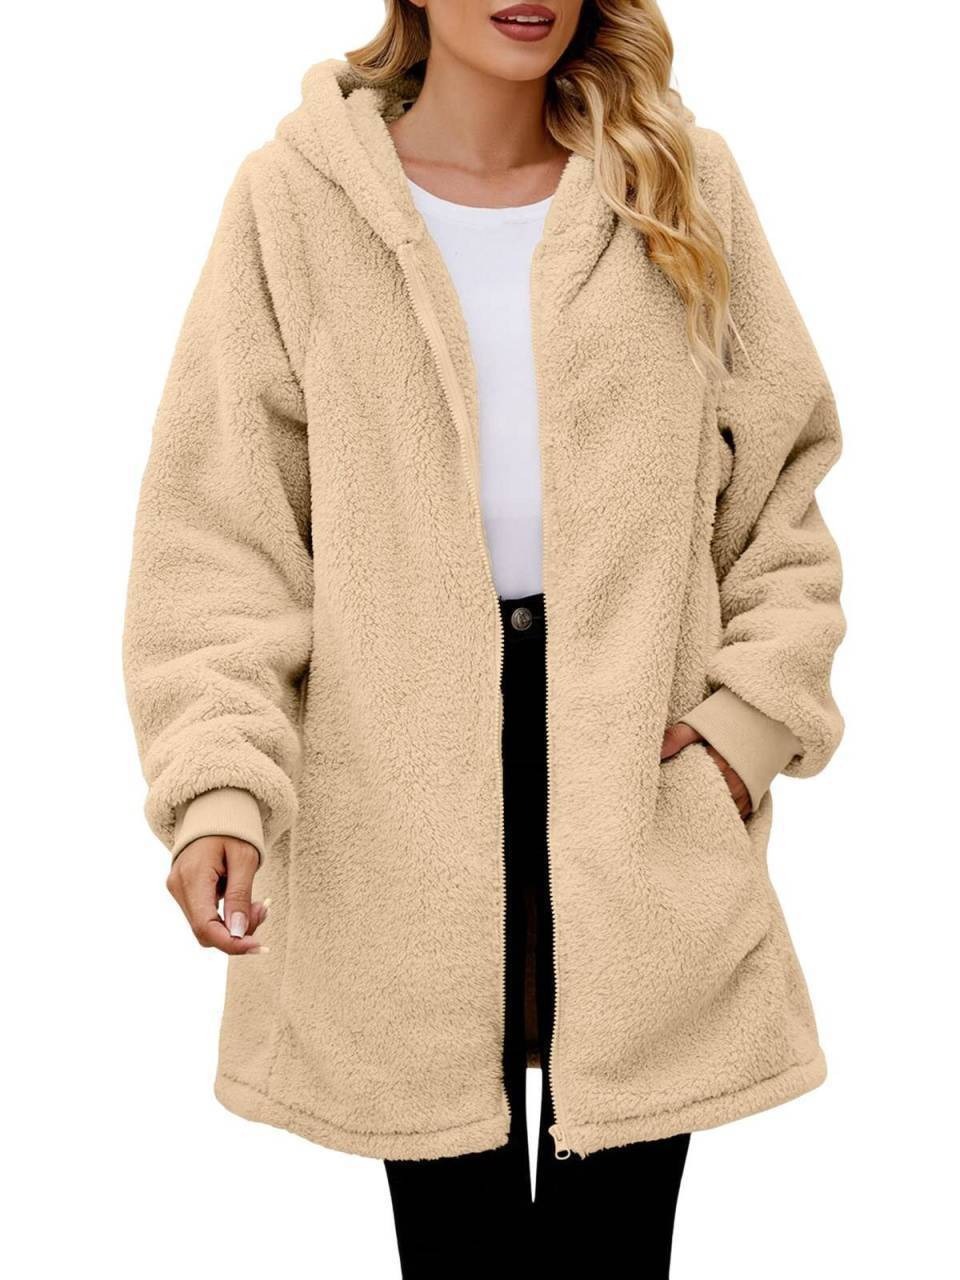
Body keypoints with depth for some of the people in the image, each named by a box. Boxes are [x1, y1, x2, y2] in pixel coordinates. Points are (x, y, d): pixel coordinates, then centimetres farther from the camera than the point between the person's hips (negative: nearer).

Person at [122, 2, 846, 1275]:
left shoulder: (684, 182, 5)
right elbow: (217, 528, -4)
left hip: (641, 766, 1)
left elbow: (784, 479, 9)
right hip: (400, 778, -1)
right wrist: (219, 784, -17)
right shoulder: (295, 197, -1)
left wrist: (754, 714, -3)